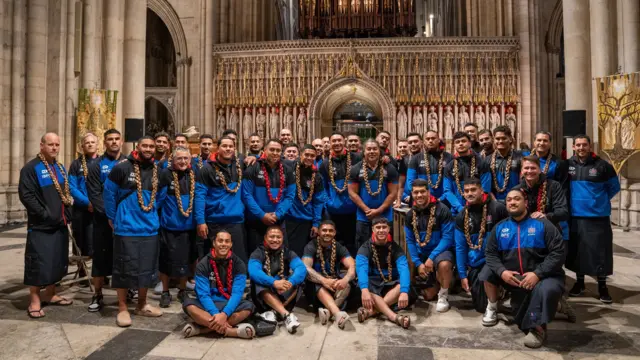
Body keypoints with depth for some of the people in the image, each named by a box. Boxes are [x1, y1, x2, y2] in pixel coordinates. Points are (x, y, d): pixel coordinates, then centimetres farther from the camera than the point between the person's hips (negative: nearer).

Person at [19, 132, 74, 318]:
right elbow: (26, 196, -17)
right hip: (41, 226, -7)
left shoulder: (60, 168, 14)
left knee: (57, 261, 13)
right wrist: (46, 215, -20)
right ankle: (34, 301, 6)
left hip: (61, 224, 8)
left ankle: (50, 295, 26)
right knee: (39, 263, -4)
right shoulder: (31, 168, -10)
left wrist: (67, 213, 8)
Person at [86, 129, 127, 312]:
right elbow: (94, 194, -7)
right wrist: (109, 214, -16)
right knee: (101, 257, 3)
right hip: (104, 219, -2)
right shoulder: (96, 165, 0)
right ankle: (97, 295, 14)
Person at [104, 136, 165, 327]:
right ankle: (122, 308, 14)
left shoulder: (158, 171, 6)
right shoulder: (122, 167, -10)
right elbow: (109, 192, -2)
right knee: (125, 268, 1)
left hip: (149, 227, 5)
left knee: (147, 268, 11)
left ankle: (142, 304, 26)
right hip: (126, 227, -5)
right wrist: (112, 217, 2)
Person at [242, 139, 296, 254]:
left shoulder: (287, 170, 3)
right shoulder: (253, 169, -7)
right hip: (256, 221, -3)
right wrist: (262, 215, -16)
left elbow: (290, 196, 0)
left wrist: (278, 214, -13)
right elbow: (247, 195, -11)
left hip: (278, 221, 3)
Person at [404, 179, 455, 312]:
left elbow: (447, 237, -20)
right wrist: (418, 263, -10)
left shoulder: (442, 210, -16)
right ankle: (437, 280, 41)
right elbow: (410, 241, 1)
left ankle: (443, 296, -13)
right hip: (421, 254, 5)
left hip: (440, 251, -4)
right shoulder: (410, 215, 0)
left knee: (444, 264, -40)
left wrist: (432, 257, -26)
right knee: (428, 295, 7)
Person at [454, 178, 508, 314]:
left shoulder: (497, 208, -12)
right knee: (480, 306, 8)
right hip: (476, 264, 4)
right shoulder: (461, 217, 2)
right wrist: (462, 274, 1)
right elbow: (460, 247, 3)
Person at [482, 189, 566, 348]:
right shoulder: (500, 227, 6)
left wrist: (537, 274, -23)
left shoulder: (542, 224, -5)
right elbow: (490, 253, 5)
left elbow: (558, 252, -12)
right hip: (512, 277, 4)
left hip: (541, 276, -4)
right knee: (488, 271, -12)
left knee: (547, 290, -36)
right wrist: (502, 271, -16)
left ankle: (537, 327, -11)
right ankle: (492, 307, 12)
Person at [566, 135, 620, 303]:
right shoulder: (567, 165, 0)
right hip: (575, 216, 2)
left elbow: (614, 186, 7)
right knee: (577, 250, 11)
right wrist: (574, 199, 10)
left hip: (598, 216, -2)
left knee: (600, 251, 2)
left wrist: (600, 201, 8)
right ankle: (579, 282, 26)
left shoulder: (602, 165, -5)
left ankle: (602, 286, 18)